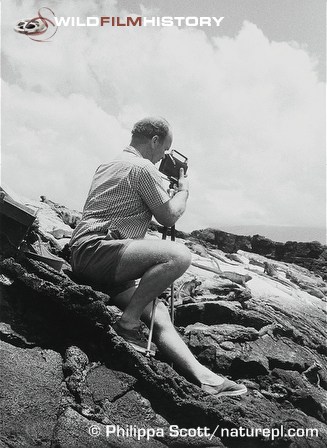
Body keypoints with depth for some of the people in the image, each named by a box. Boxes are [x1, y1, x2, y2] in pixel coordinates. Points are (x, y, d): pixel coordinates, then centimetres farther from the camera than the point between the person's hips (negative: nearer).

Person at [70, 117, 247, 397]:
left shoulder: (107, 166, 24)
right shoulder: (143, 168, -6)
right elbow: (169, 217, -6)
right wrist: (184, 189, 13)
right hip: (95, 249, -10)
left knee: (159, 312, 0)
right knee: (179, 255, -26)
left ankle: (202, 375, -10)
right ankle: (127, 323, -14)